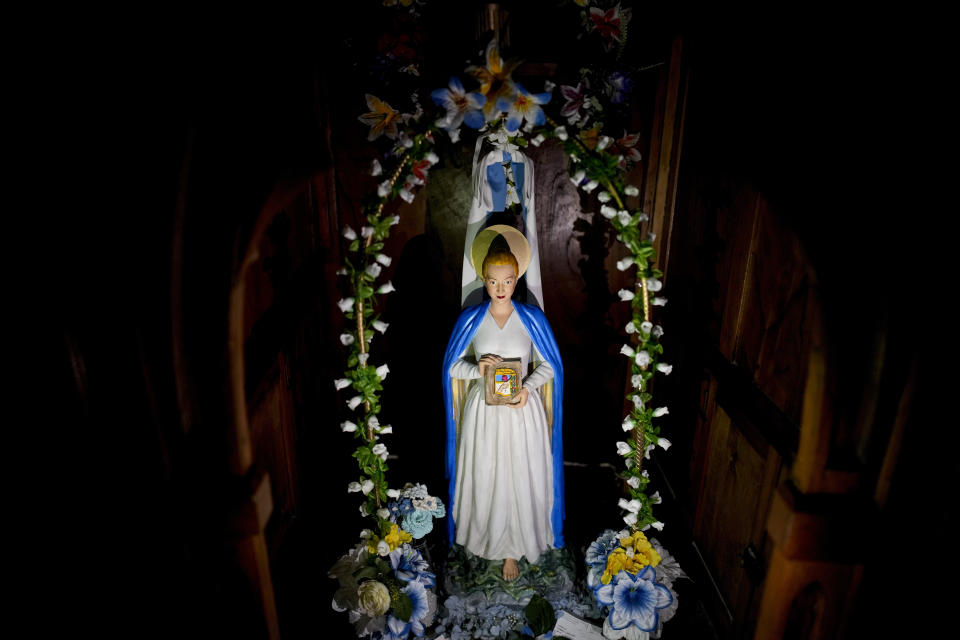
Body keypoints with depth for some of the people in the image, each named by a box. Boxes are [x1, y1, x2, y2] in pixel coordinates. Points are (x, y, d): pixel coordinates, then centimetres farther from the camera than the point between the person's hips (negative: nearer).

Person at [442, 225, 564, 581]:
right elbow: (452, 366, 1)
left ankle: (512, 548, 29)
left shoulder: (532, 318, -5)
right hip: (482, 410, 1)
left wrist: (528, 388, -16)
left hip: (522, 411, 0)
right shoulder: (471, 319, -3)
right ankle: (486, 534, 39)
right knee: (483, 478, 11)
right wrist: (476, 370, -19)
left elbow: (549, 366, 1)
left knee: (519, 480, 8)